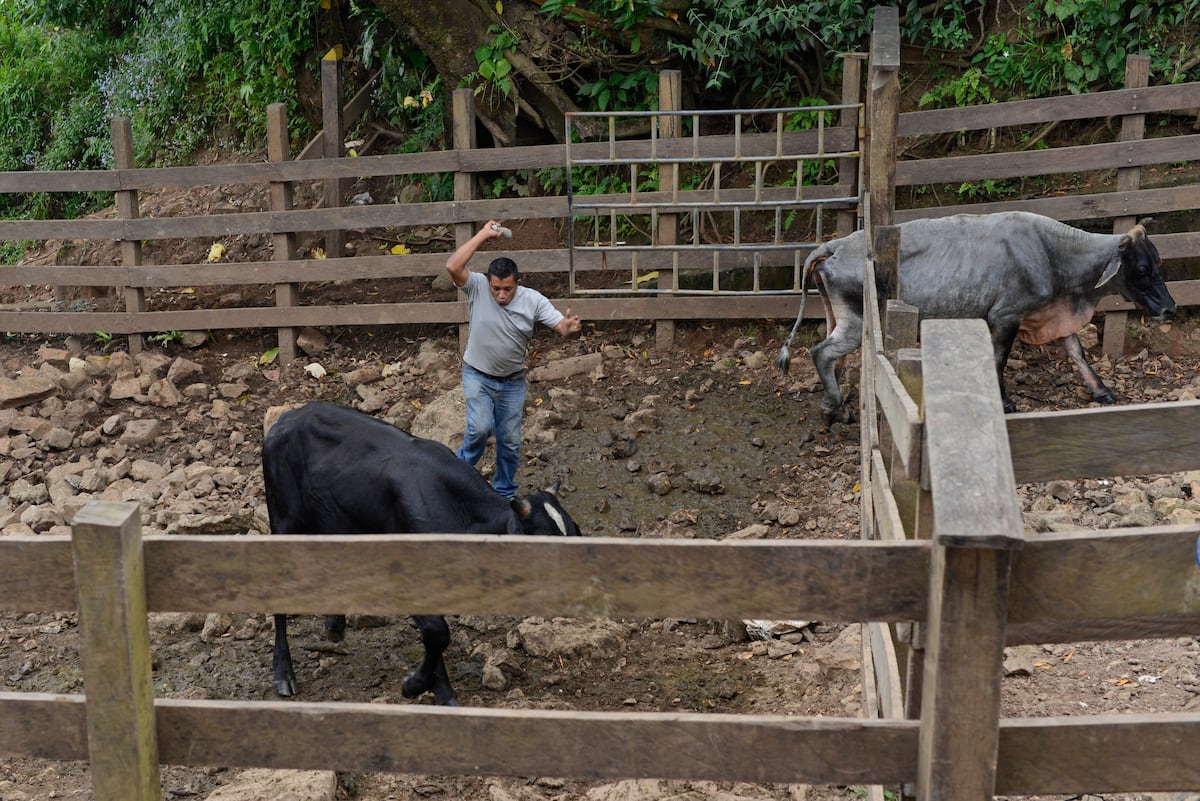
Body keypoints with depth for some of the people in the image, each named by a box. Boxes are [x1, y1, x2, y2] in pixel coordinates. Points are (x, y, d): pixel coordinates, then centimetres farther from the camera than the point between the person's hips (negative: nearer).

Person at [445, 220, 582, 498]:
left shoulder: (533, 300, -14)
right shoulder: (477, 287, -17)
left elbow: (562, 326, -19)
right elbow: (452, 267, -34)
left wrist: (569, 327, -45)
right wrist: (483, 235, -32)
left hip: (512, 381, 2)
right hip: (478, 376, -2)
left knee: (510, 441, 10)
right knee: (481, 427, -21)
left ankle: (505, 492, 30)